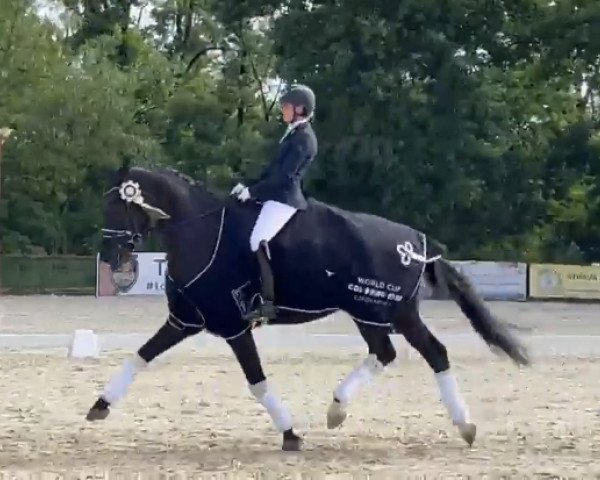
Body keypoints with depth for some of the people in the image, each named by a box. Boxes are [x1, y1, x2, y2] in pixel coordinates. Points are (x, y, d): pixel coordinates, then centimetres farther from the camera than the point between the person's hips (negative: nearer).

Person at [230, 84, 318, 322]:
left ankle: (268, 302, -26)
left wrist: (253, 191, -16)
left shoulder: (304, 137, -13)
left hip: (285, 198, -11)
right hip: (276, 195, 11)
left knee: (258, 241, -24)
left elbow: (284, 175, -19)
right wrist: (249, 186, 12)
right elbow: (275, 168, 20)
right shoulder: (294, 133, 17)